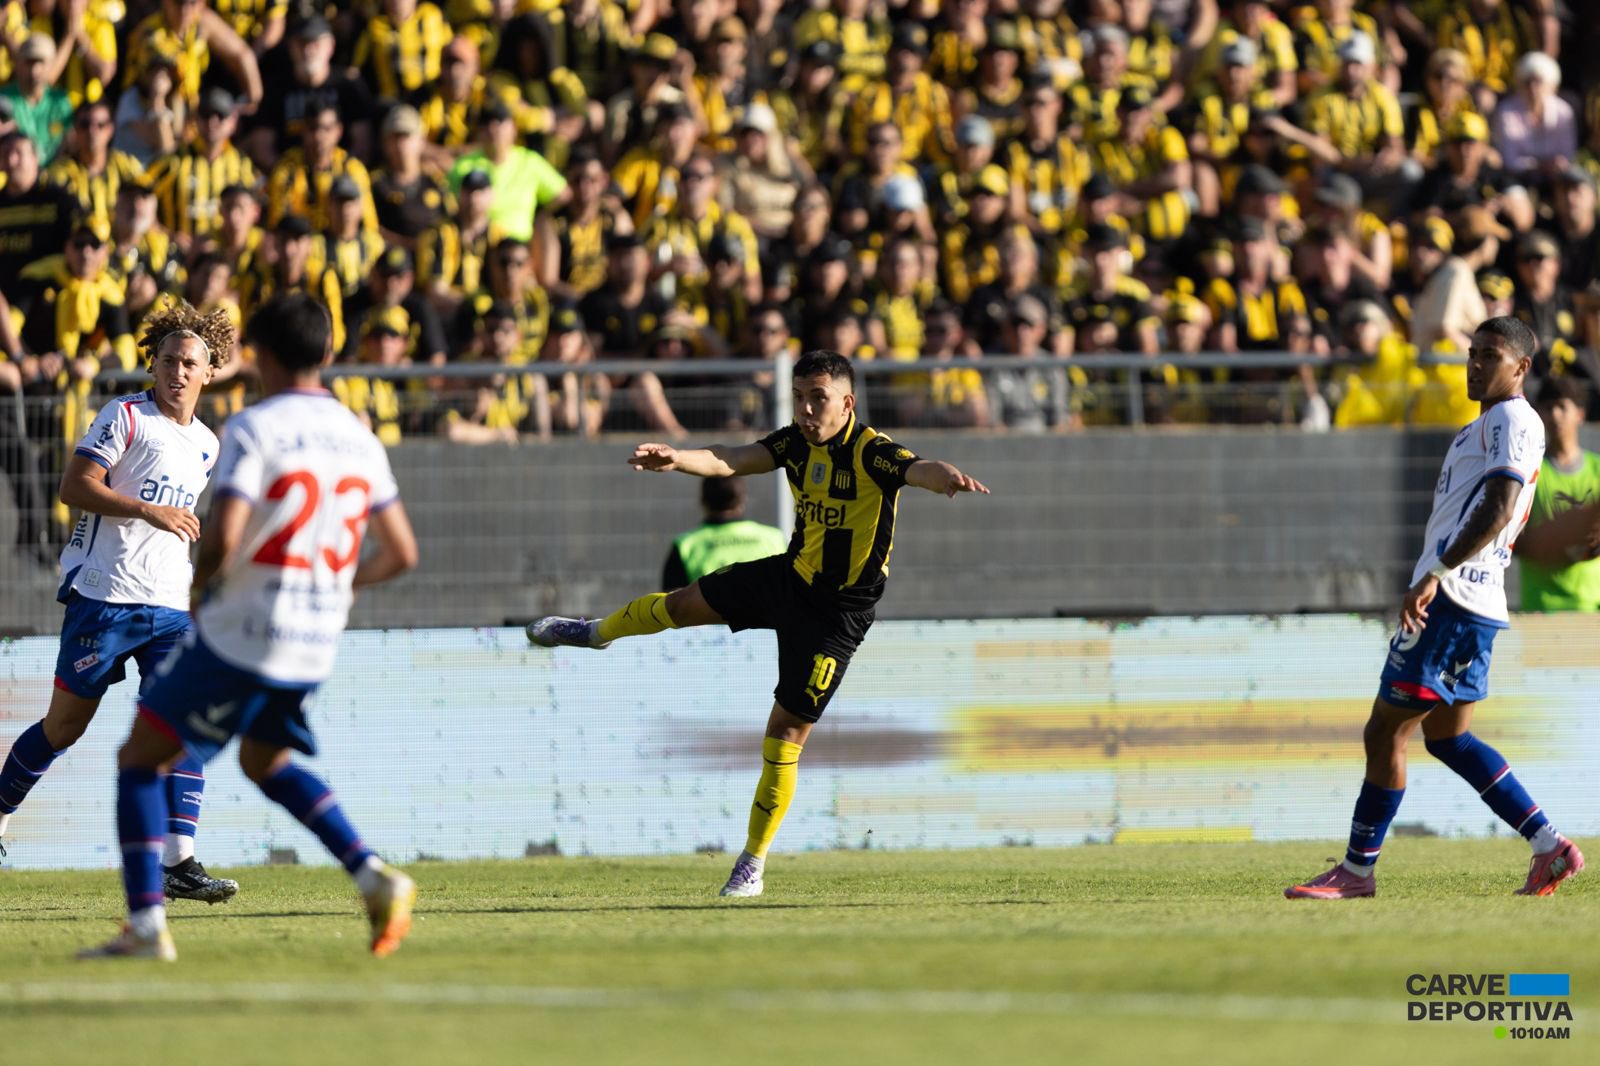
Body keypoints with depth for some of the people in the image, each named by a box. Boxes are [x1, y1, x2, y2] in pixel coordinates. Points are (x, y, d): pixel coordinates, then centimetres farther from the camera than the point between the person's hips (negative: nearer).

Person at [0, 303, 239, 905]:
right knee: (66, 725, 3)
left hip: (170, 606, 5)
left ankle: (177, 864, -15)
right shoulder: (126, 416, -5)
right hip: (104, 597, -5)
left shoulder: (207, 446, 15)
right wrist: (150, 511, -22)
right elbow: (75, 487, -14)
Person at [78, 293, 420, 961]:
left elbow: (223, 538, -23)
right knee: (265, 762, 29)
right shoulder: (358, 438, 8)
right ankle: (375, 880, 13)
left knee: (139, 757, 6)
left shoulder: (254, 429, -12)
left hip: (239, 635, -7)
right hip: (315, 645, 7)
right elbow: (401, 553, 9)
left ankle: (146, 925, -5)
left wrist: (198, 586, -2)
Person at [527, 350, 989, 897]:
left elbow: (918, 470, -44)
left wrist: (947, 477, -68)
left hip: (836, 613, -6)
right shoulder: (797, 443, -6)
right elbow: (733, 461, -18)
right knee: (683, 604, 21)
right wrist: (676, 459, -38)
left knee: (787, 731, -6)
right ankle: (597, 632, 56)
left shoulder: (872, 452, -24)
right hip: (790, 575, 6)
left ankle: (752, 866, 8)